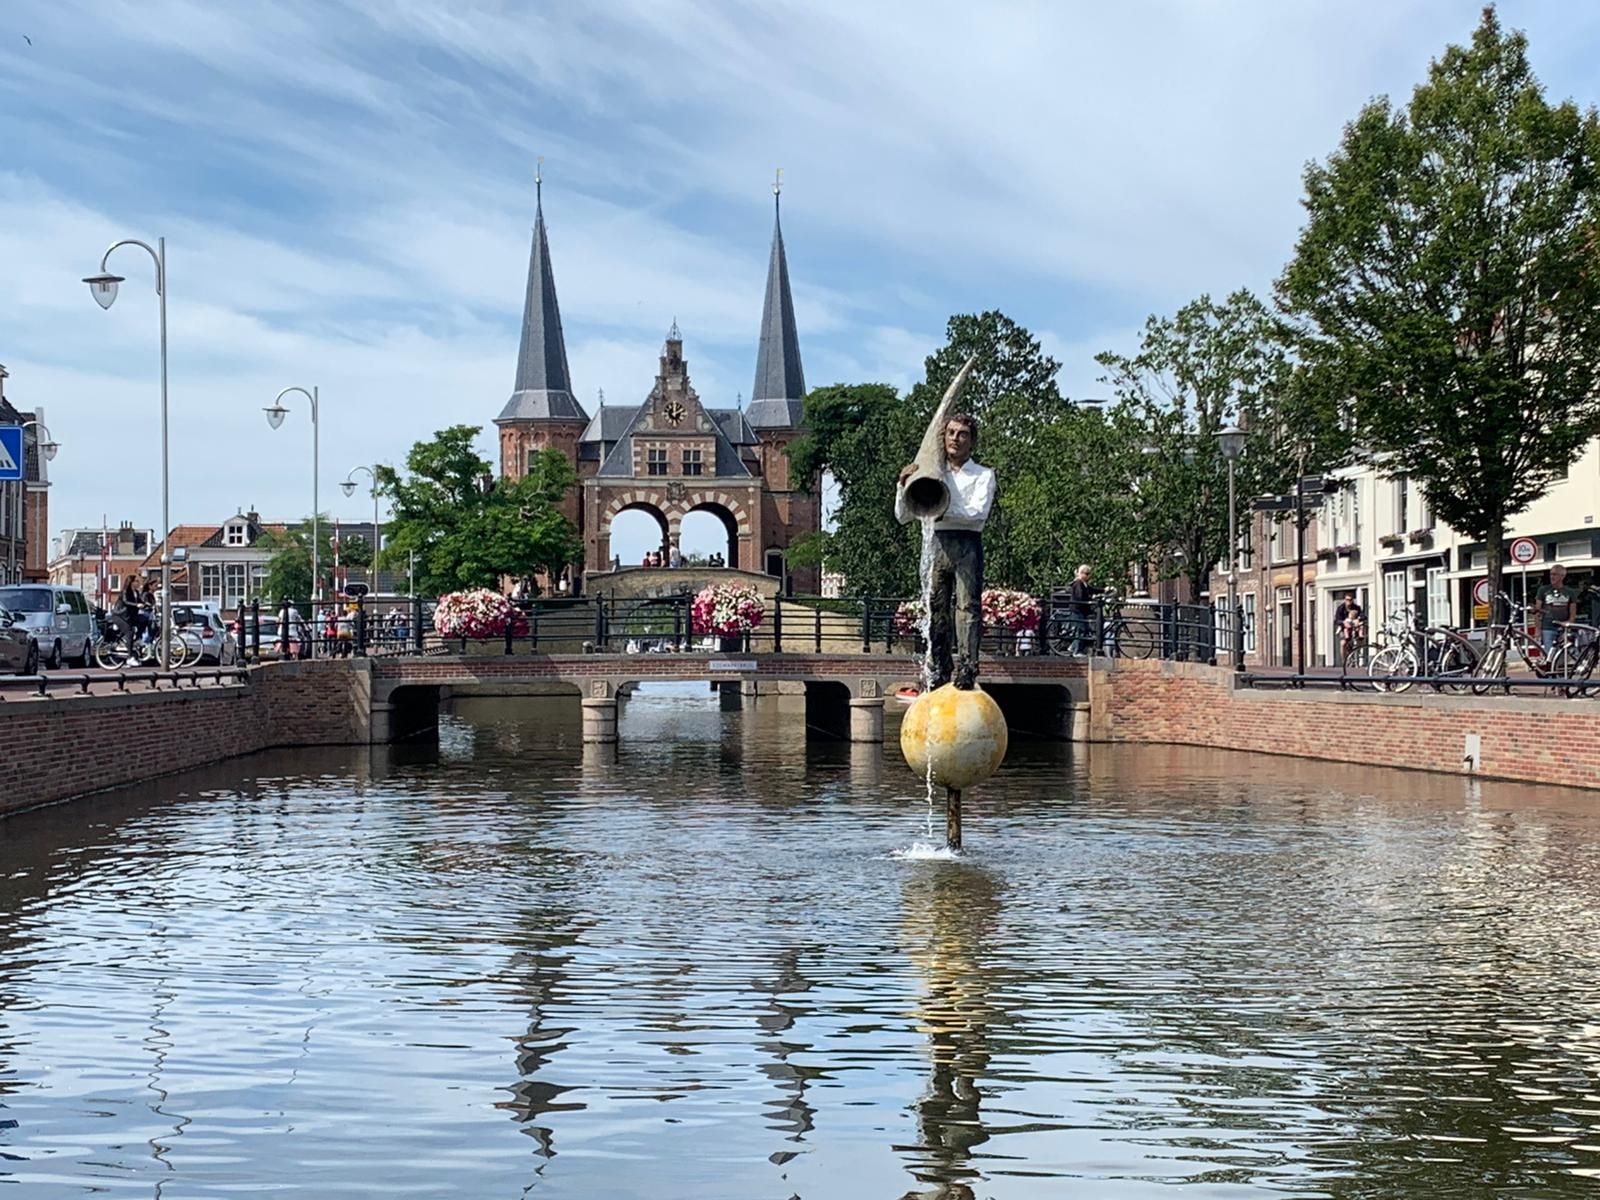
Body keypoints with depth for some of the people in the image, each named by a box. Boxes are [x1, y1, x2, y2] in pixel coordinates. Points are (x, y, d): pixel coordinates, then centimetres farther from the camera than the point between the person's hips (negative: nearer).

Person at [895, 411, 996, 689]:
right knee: (936, 608, 1)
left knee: (967, 604, -13)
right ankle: (940, 669, 5)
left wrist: (943, 511, -19)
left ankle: (967, 667, -18)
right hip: (936, 543, 3)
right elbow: (902, 516, 15)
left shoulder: (983, 475, 9)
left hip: (967, 544, -3)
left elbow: (979, 513, -9)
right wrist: (903, 485, -1)